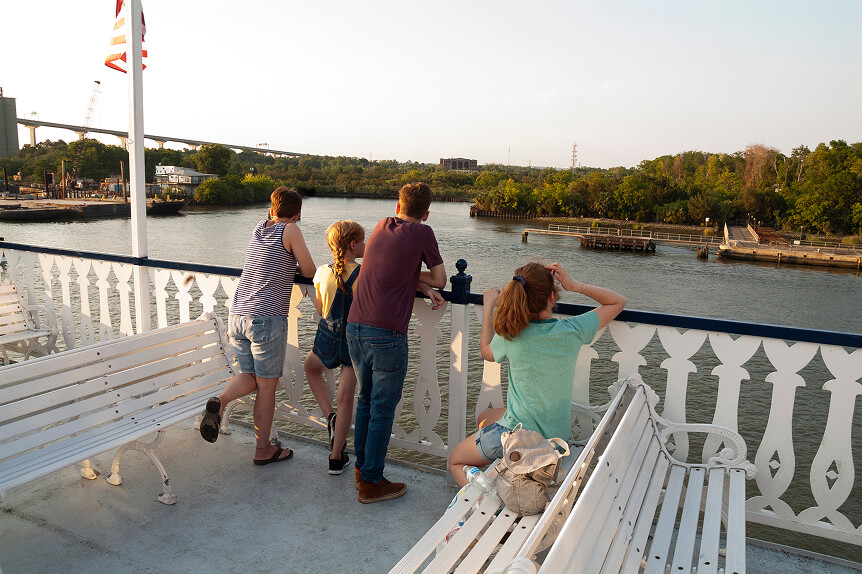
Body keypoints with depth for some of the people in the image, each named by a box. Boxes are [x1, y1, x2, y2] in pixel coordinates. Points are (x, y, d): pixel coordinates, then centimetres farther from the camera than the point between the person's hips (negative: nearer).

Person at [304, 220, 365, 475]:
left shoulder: (322, 273, -8)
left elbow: (320, 309, 2)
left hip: (328, 337, 2)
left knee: (311, 367, 34)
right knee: (345, 398, 9)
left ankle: (330, 416, 20)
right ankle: (336, 458, 18)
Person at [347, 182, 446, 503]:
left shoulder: (381, 226, 13)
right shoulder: (422, 232, -3)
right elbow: (440, 279, 4)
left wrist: (422, 286, 6)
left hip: (355, 328, 7)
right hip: (386, 334, -6)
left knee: (365, 399, 21)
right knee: (383, 409, 5)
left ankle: (362, 468, 32)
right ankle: (371, 483, 14)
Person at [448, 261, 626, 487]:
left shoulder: (511, 335, -20)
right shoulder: (573, 330, -16)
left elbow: (486, 351, 7)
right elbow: (618, 301, 3)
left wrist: (488, 306, 13)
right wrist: (576, 286, -8)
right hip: (558, 434, 5)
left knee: (455, 461, 20)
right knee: (484, 418, 32)